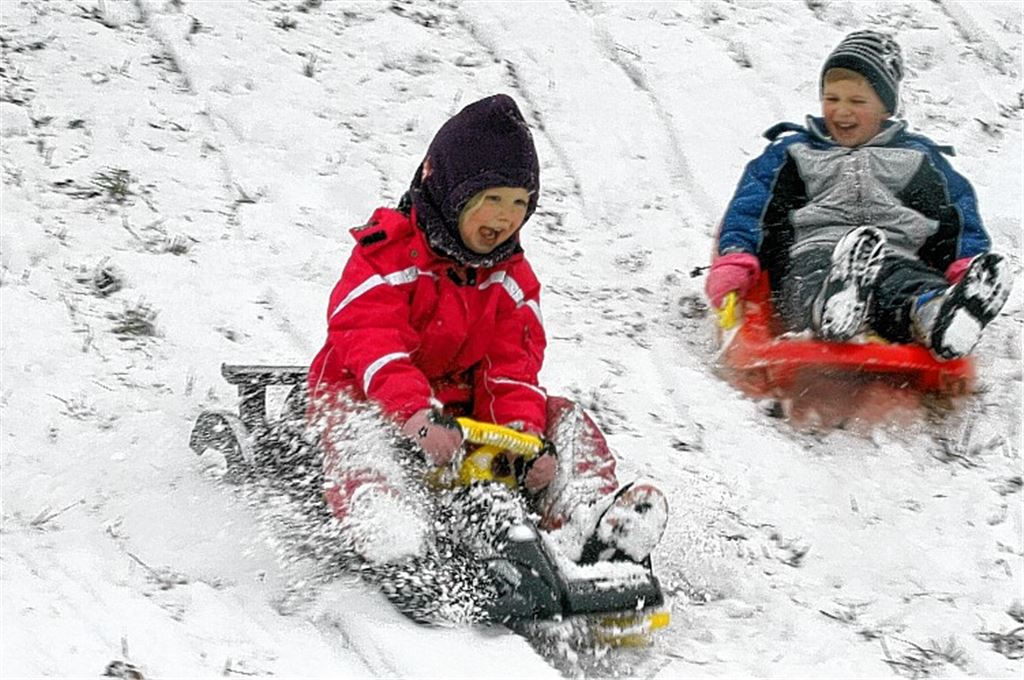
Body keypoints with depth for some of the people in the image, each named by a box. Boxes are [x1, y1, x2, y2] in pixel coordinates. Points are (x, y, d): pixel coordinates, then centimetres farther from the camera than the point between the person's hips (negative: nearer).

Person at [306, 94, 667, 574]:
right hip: (370, 394, -6)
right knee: (356, 429, -41)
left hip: (462, 404, 6)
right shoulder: (388, 252, -11)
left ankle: (587, 517, -39)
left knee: (561, 418, -12)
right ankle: (382, 517, -72)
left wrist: (525, 435, -22)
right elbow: (370, 343, -25)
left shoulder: (510, 278, 8)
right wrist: (417, 415, -43)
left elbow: (510, 368, 0)